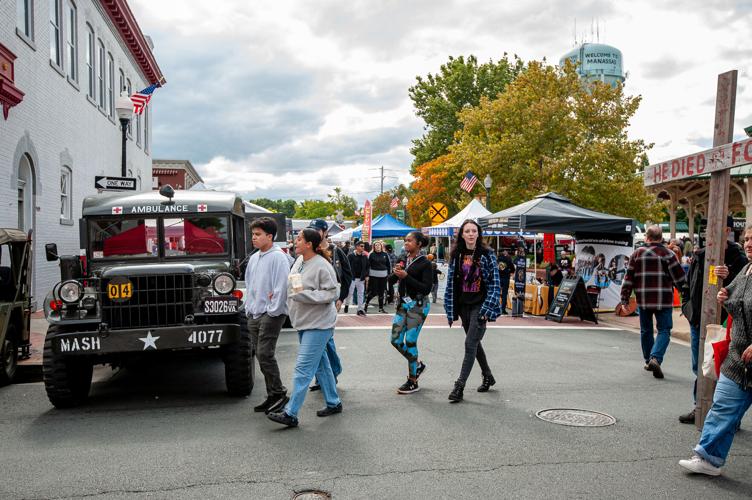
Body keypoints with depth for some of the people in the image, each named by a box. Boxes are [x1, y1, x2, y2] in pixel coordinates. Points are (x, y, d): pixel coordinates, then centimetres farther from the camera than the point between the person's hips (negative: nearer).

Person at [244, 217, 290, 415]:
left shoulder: (277, 257, -10)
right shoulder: (253, 258, 15)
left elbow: (281, 286, -16)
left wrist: (273, 311, -16)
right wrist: (248, 306, 14)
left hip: (271, 314, -8)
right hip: (253, 314, 8)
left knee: (265, 354, -12)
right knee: (260, 356, 10)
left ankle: (279, 393, 1)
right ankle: (272, 396, 19)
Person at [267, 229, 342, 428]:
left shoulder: (322, 266, -18)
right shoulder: (300, 260, 8)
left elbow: (332, 293, -19)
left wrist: (303, 294, -24)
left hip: (318, 324, -9)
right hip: (303, 322, 9)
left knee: (303, 368, -9)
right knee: (321, 365, 17)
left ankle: (290, 414, -7)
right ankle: (333, 403, 30)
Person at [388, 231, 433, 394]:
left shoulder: (424, 263, -10)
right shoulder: (403, 259, 8)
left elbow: (427, 288, -17)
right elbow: (390, 280, 10)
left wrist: (406, 276, -21)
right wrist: (395, 273, -12)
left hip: (418, 305, -7)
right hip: (403, 304, 7)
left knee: (410, 342, -5)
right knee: (396, 340, 6)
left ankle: (413, 382, 9)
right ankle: (417, 364, 30)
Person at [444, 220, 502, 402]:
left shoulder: (487, 254, -6)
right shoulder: (456, 255, 5)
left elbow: (495, 283, -7)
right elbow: (451, 283, 7)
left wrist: (488, 307, -14)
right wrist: (451, 309, 3)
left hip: (480, 305, -5)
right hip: (463, 305, 5)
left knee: (470, 343, -10)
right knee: (474, 343, 16)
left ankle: (460, 386, -6)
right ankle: (488, 376, 35)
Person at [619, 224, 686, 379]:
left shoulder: (637, 253, 5)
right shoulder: (668, 254, -2)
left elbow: (629, 278, 4)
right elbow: (679, 278, -4)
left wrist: (624, 299, 8)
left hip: (643, 300, 3)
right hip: (664, 301, -2)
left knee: (646, 330, 17)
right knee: (664, 330, 3)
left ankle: (648, 360, 25)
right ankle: (655, 358, -17)